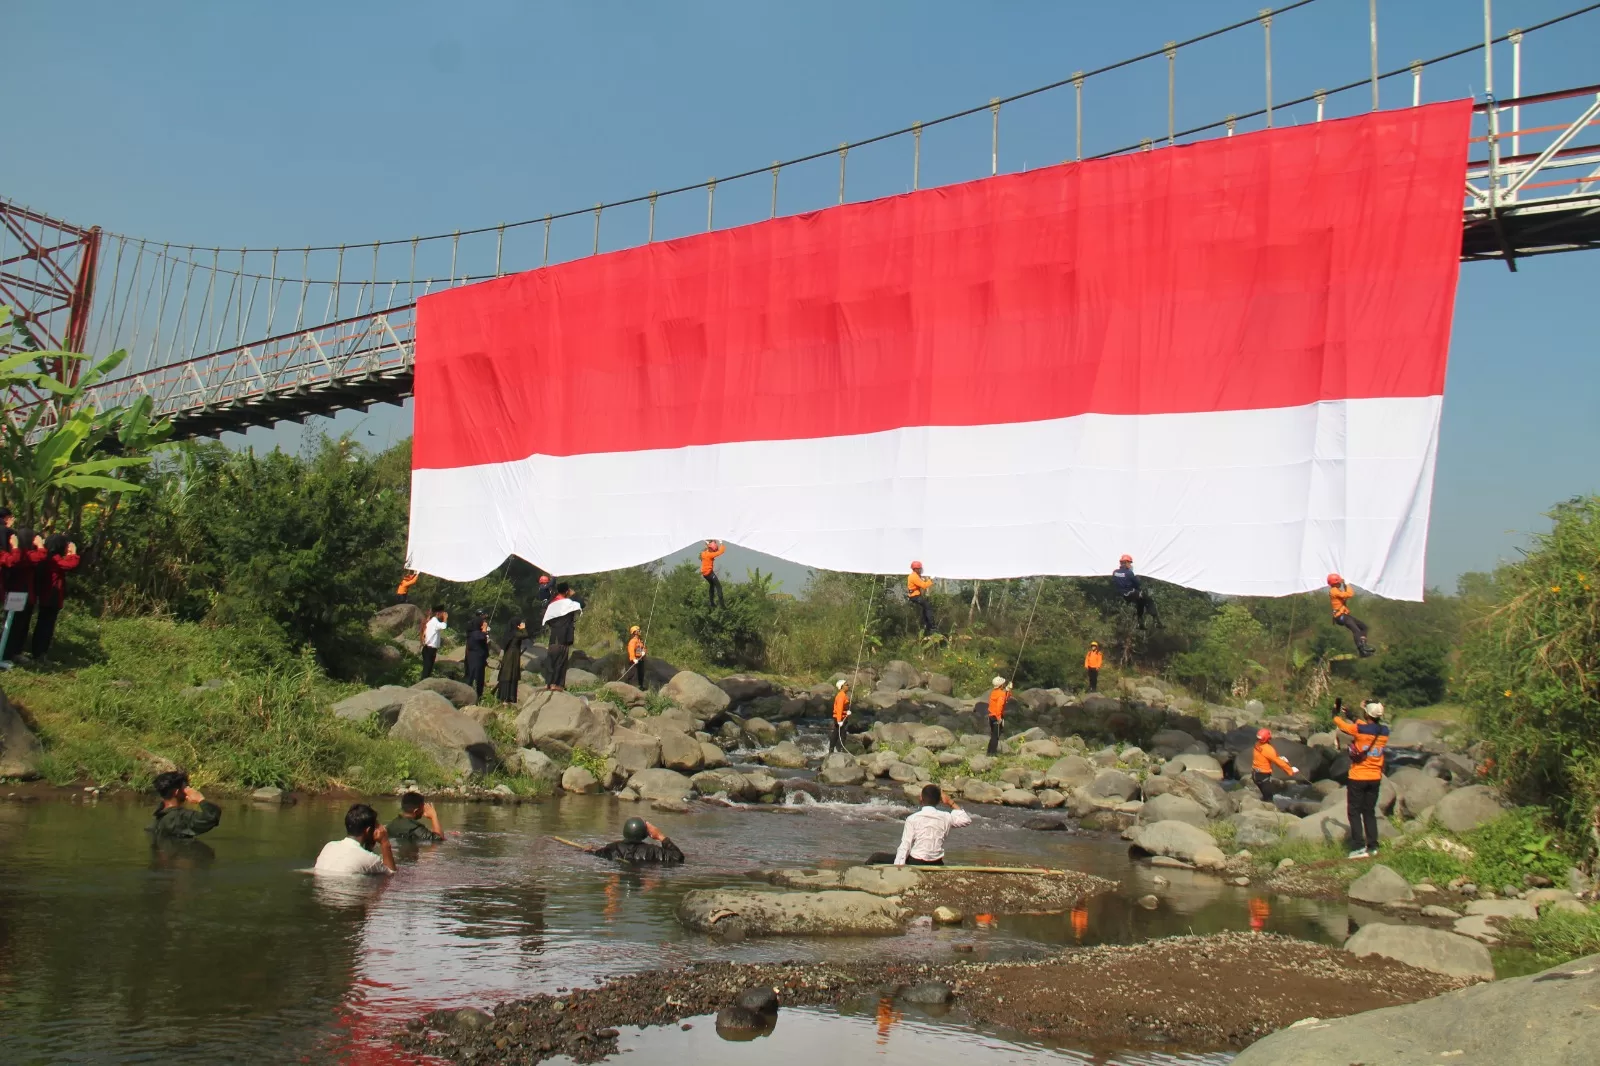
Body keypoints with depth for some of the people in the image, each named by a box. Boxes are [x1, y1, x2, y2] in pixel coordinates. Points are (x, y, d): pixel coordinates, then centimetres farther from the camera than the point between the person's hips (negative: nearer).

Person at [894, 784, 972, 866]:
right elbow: (966, 820, 16)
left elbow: (905, 845, -9)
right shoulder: (945, 818, -1)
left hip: (915, 863, -3)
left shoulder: (913, 819, -8)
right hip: (937, 865, 3)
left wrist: (898, 866, -5)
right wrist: (951, 802, 15)